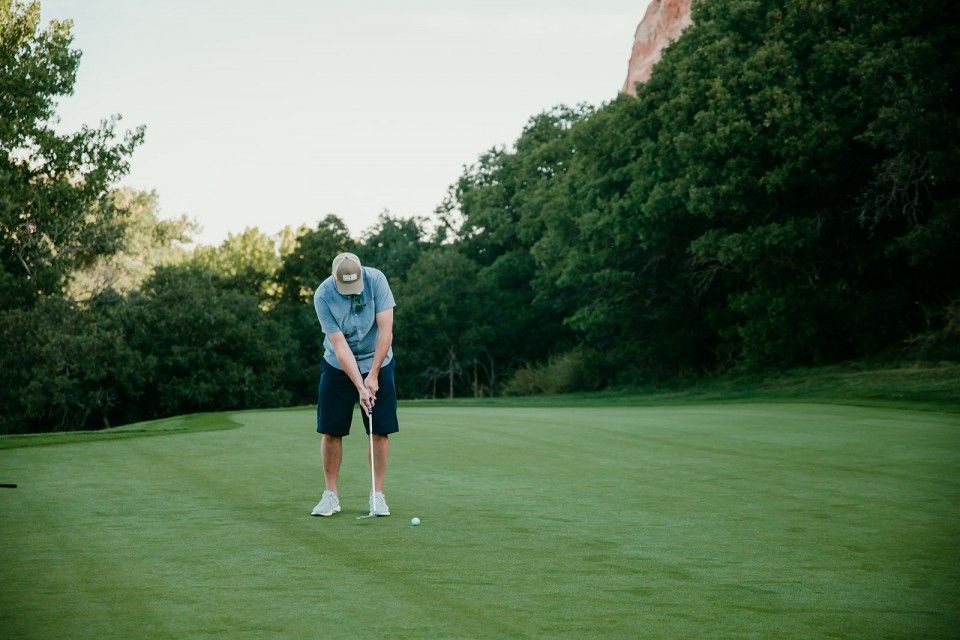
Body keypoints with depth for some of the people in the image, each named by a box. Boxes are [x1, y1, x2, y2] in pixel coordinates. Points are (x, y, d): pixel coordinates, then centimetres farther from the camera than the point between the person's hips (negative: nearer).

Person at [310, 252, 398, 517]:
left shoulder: (376, 280, -20)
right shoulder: (323, 296, -21)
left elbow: (385, 330, -19)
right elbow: (340, 345, -21)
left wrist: (373, 376, -20)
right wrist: (360, 387, -26)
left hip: (377, 363, 0)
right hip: (338, 366, 0)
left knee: (380, 431, -3)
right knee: (331, 431, -1)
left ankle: (377, 494, 4)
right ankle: (330, 495, 9)